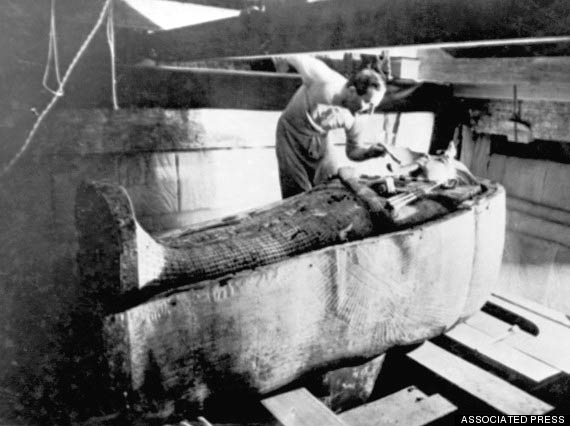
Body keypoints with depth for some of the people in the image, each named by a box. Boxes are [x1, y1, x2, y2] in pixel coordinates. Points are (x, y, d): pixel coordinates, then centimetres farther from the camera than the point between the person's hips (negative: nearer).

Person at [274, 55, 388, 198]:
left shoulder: (351, 119, -18)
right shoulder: (323, 80, -34)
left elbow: (353, 151, -3)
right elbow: (298, 59, -16)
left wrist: (369, 152, -26)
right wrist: (282, 59, 6)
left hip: (320, 141, 4)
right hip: (292, 136, -4)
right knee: (298, 198, -6)